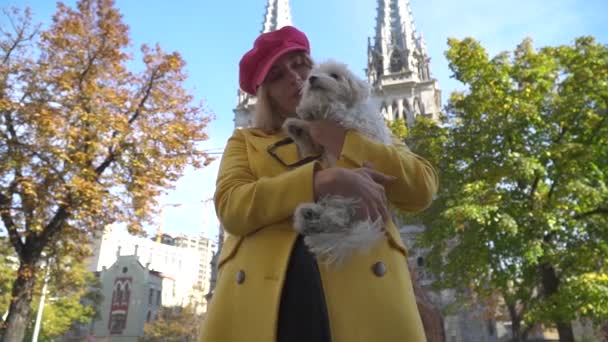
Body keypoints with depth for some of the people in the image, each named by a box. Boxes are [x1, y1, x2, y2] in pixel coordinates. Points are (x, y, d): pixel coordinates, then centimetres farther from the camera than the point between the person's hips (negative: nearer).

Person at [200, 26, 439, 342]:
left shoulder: (362, 128, 19)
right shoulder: (245, 141, 17)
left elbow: (422, 189, 6)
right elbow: (230, 206, -3)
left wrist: (341, 141, -1)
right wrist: (323, 180, -14)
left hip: (359, 282, 1)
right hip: (265, 294, 0)